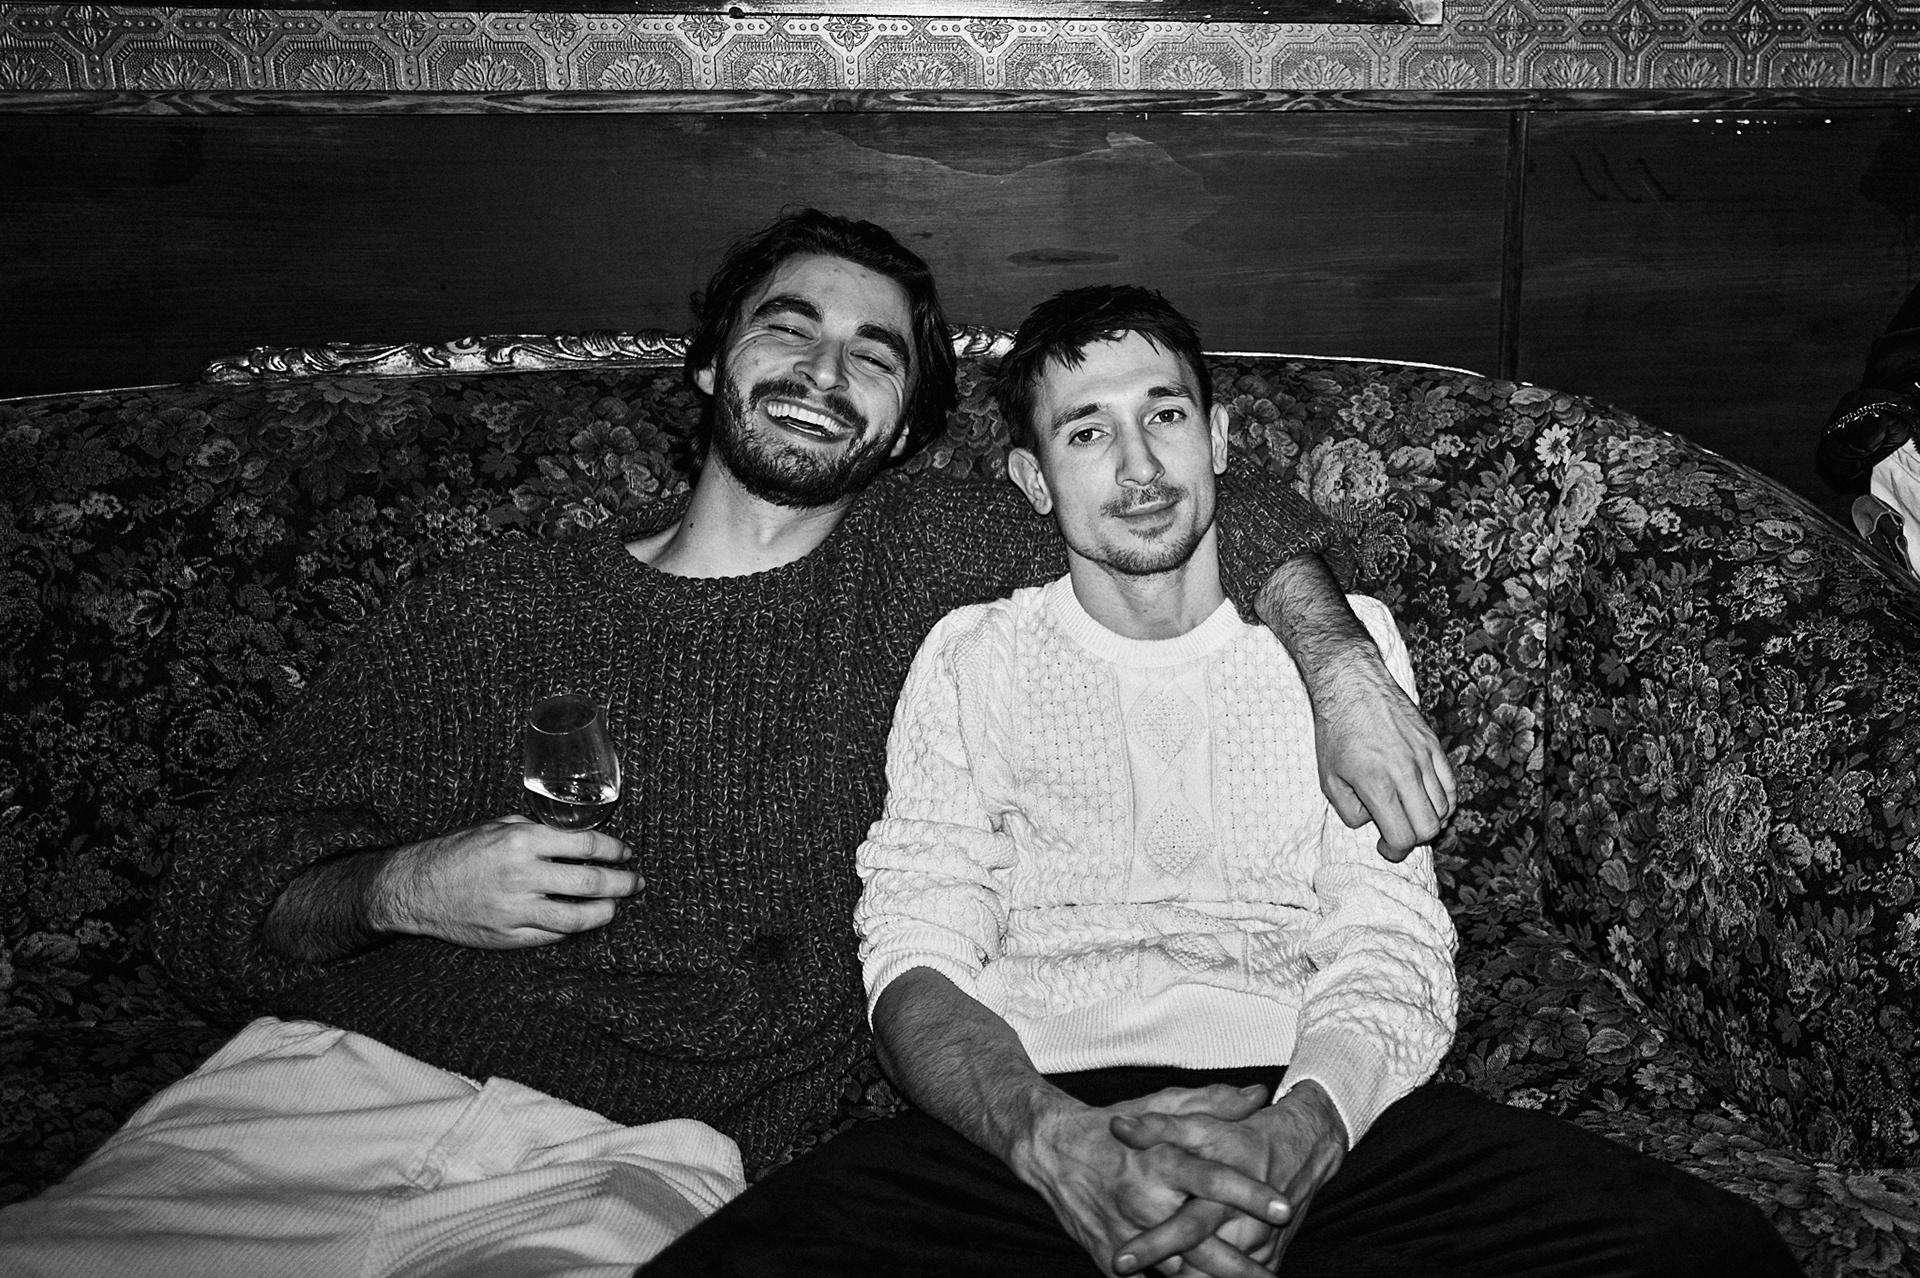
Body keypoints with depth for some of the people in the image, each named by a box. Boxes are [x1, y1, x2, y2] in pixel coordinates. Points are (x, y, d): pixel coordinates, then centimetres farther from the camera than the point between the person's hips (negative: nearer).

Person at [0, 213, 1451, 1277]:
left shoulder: (928, 563, 14)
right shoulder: (490, 609, 12)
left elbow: (1228, 512, 15)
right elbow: (210, 913, 12)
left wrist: (1340, 662, -3)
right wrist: (397, 890, -9)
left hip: (636, 1158, 0)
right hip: (328, 1081, 1)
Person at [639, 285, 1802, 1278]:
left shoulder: (1344, 638, 17)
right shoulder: (972, 657, 15)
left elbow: (1391, 949, 4)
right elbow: (917, 955, 3)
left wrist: (1298, 1134, -21)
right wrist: (1055, 1139, -21)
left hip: (1305, 1113, 2)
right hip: (1025, 1118, -1)